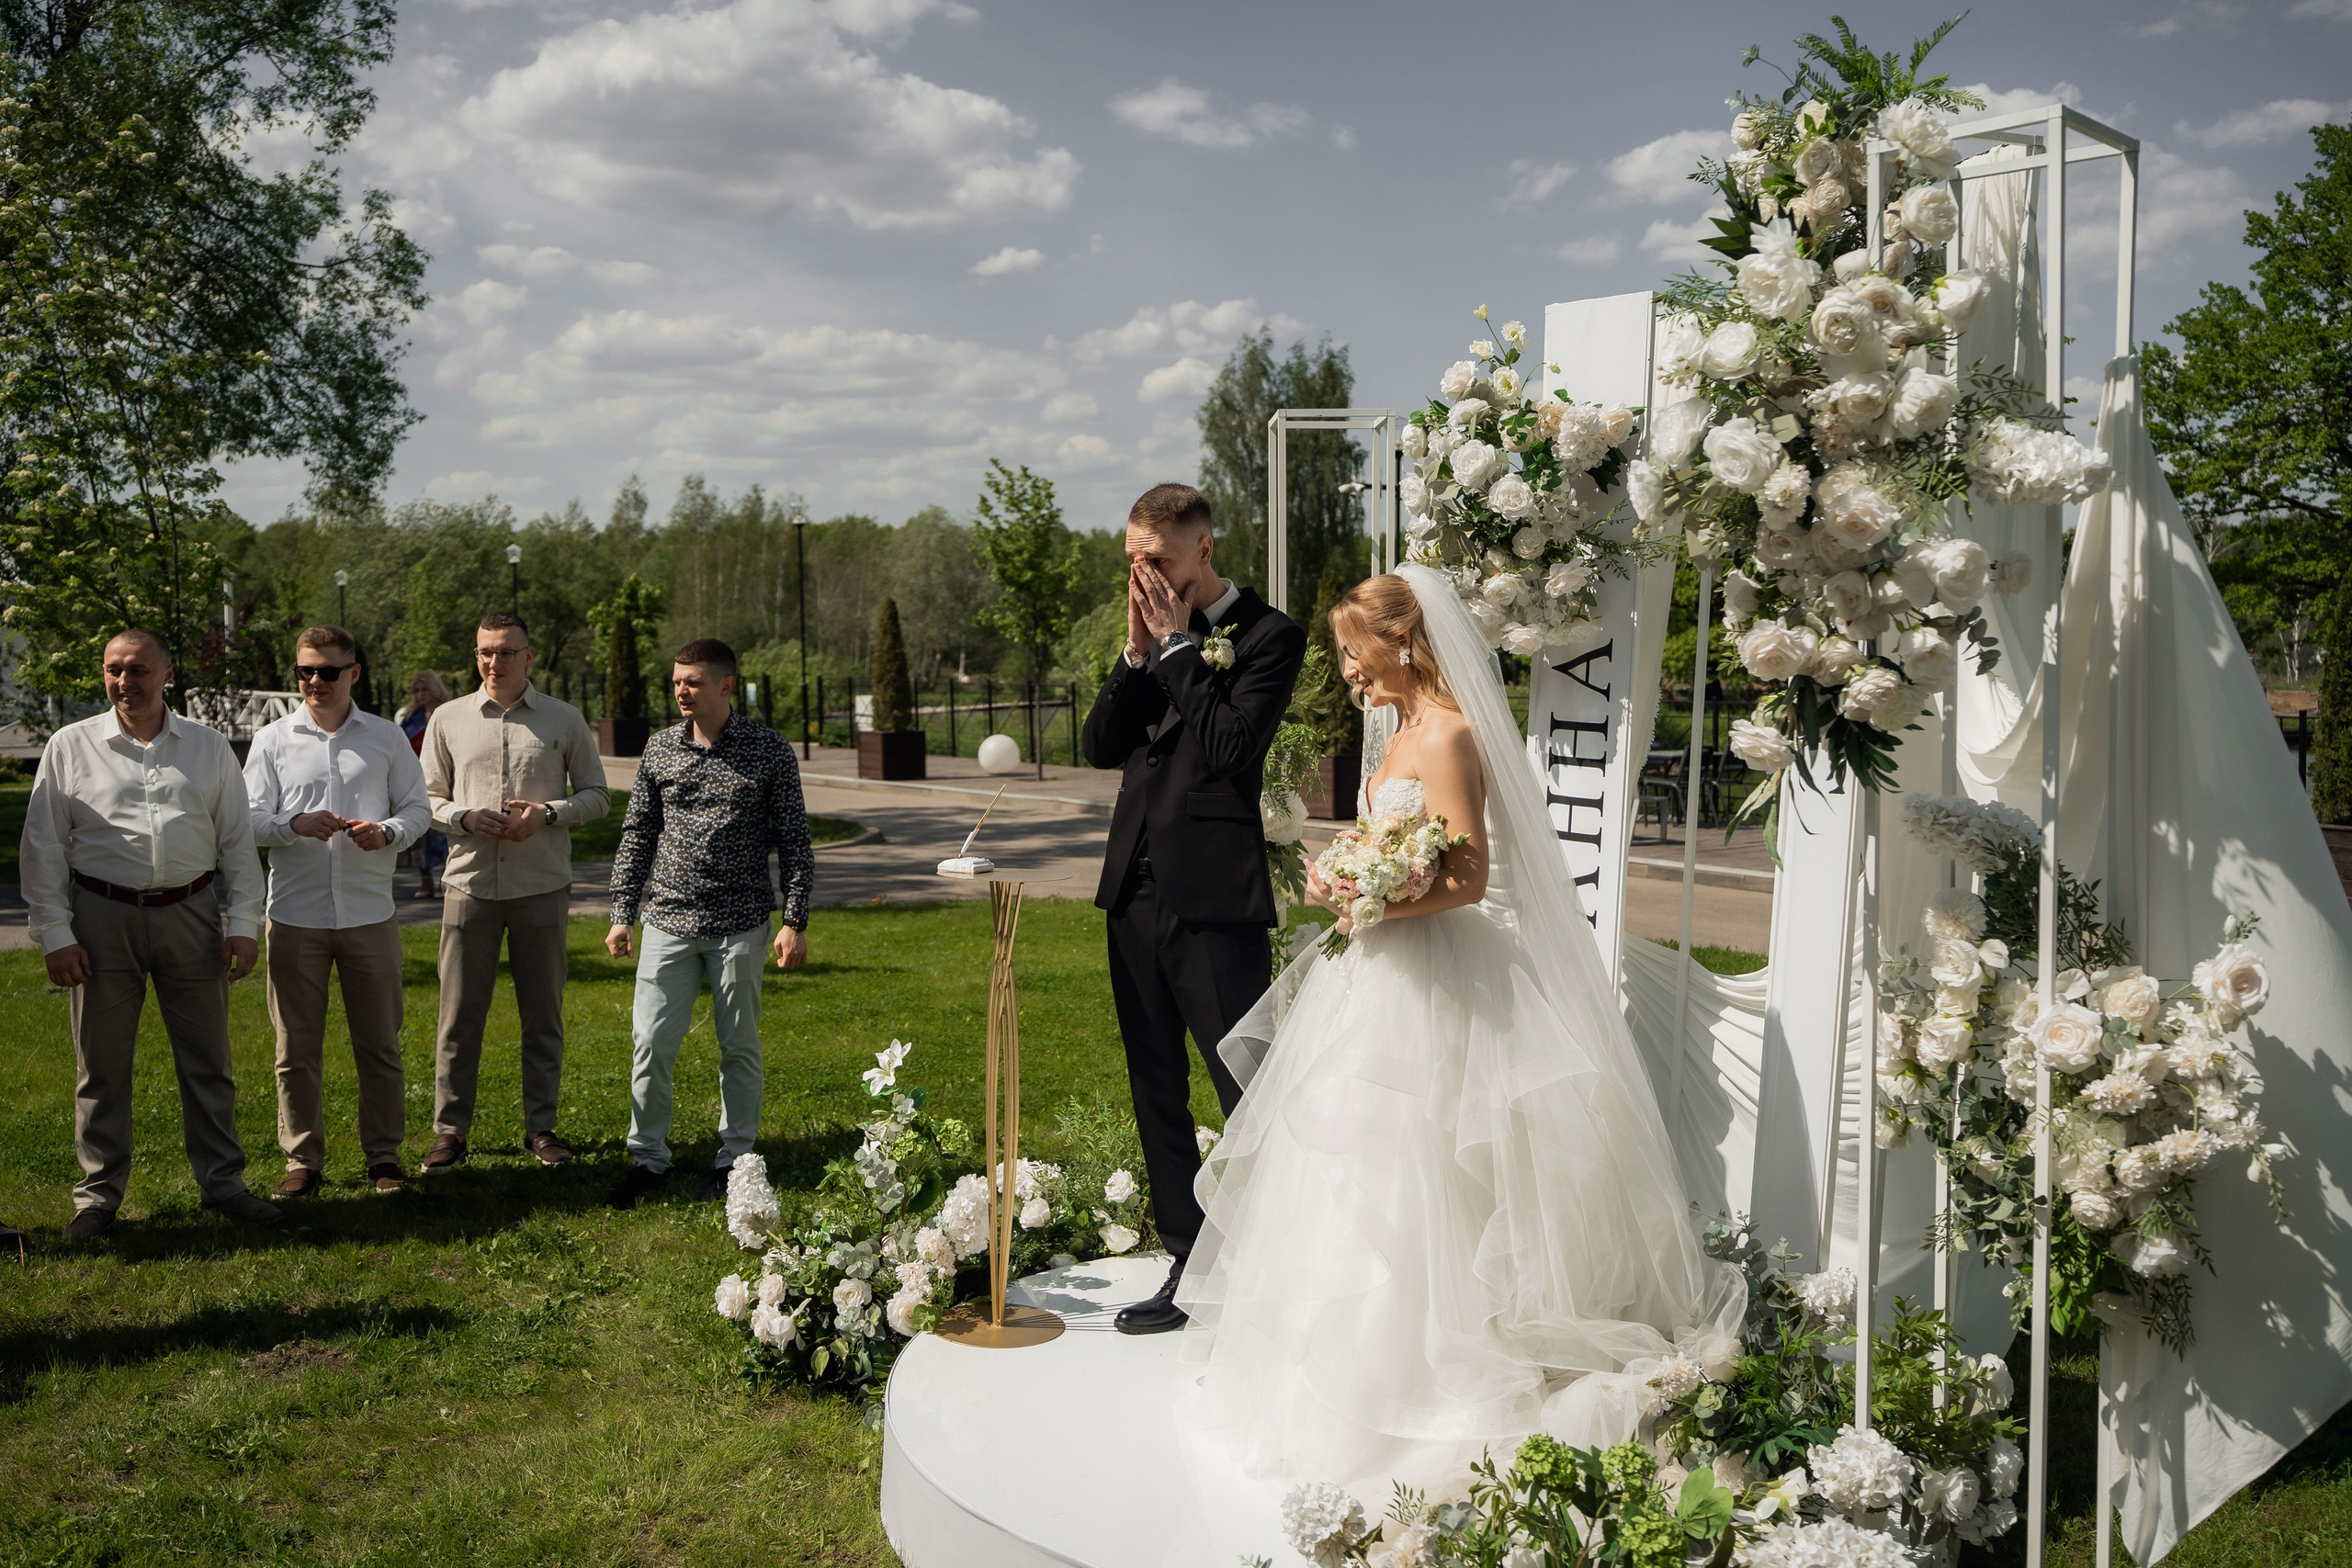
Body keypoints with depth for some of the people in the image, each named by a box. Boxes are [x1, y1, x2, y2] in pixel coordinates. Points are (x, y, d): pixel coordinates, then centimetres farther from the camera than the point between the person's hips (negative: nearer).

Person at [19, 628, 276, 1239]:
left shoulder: (209, 748, 7)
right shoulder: (70, 747, 3)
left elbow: (237, 841, 9)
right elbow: (42, 847, 3)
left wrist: (243, 924, 2)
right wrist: (55, 934, -3)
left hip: (191, 914, 1)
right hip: (103, 918, -1)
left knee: (208, 1059, 6)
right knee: (101, 1063, 5)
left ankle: (222, 1182, 17)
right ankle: (98, 1195, 17)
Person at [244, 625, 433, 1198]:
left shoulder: (387, 737, 7)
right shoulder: (272, 739, 6)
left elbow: (418, 808, 9)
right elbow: (250, 820, 3)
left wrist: (387, 832, -12)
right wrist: (298, 824, -16)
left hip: (369, 913, 0)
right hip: (295, 914, 0)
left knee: (379, 1042, 5)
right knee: (297, 1046, 5)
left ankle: (384, 1155, 17)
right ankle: (303, 1160, 16)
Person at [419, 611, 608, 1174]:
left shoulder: (564, 720, 4)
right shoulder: (448, 719, 7)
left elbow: (597, 795, 8)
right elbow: (426, 799, 11)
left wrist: (549, 813, -11)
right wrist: (466, 818, -10)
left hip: (542, 888, 0)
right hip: (470, 882, 0)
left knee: (543, 1015, 7)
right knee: (459, 1015, 1)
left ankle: (541, 1126, 18)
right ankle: (450, 1131, 11)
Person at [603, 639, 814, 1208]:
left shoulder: (769, 750, -3)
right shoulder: (659, 749, 5)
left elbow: (793, 840, 0)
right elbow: (637, 834, 12)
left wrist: (795, 921, -5)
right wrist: (622, 915, 8)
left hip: (739, 925, -2)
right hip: (668, 920, 2)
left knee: (739, 1046, 6)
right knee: (652, 1043, 1)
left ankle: (734, 1160, 20)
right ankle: (648, 1157, 17)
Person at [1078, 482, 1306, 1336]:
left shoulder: (1268, 634, -6)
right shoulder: (1154, 633, 15)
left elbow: (1230, 746, -18)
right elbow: (1100, 746, 8)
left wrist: (1176, 647, -12)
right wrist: (1138, 652, -3)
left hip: (1214, 897, -7)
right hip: (1134, 889, 8)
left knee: (1248, 1088, -3)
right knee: (1157, 1090, 14)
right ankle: (1189, 1263, 26)